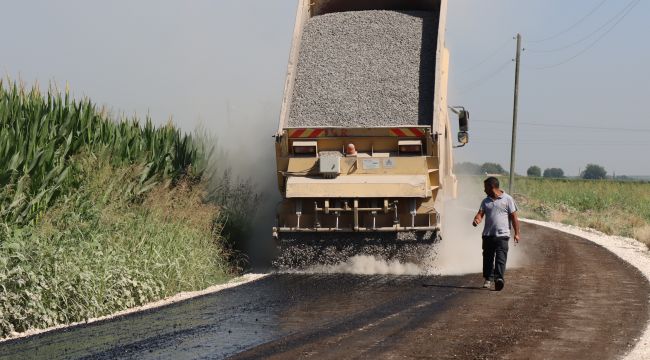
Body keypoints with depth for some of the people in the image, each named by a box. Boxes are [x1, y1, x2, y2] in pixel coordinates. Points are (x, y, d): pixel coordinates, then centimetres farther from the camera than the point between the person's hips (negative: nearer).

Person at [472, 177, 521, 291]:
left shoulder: (507, 199, 1)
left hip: (502, 235, -5)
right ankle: (488, 279, 18)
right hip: (488, 235, 5)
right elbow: (480, 213, 4)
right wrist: (477, 220, -20)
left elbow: (513, 217, 1)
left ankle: (499, 278, -24)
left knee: (501, 258, -13)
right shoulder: (486, 201, 15)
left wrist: (517, 233, -3)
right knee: (488, 257, 8)